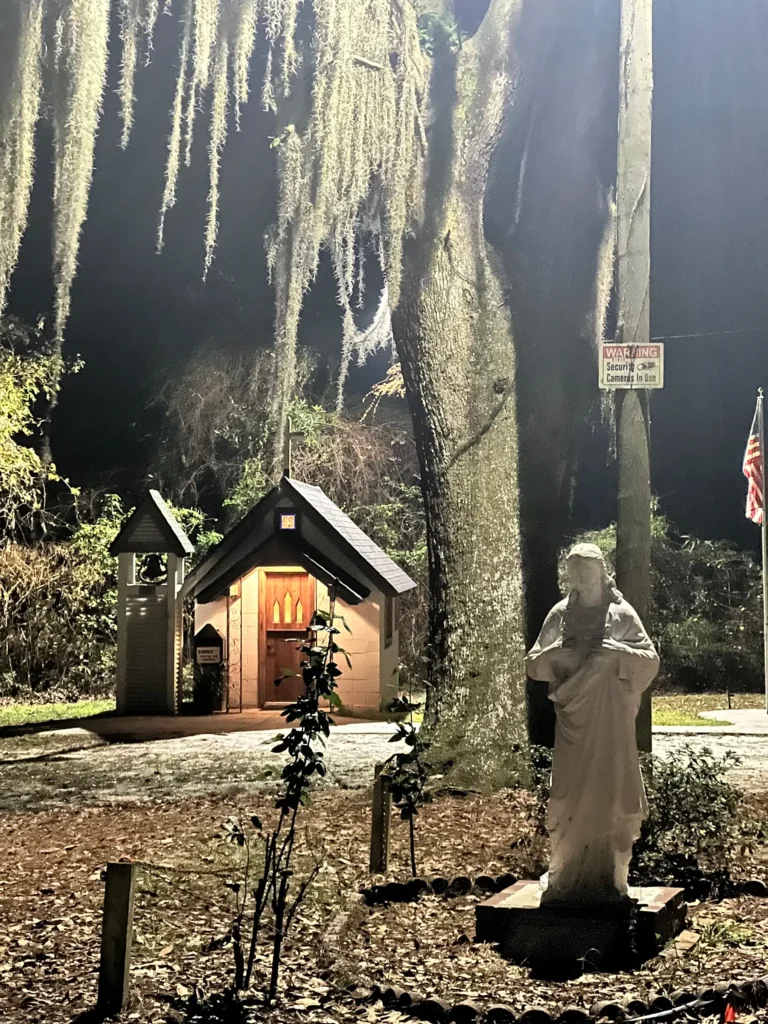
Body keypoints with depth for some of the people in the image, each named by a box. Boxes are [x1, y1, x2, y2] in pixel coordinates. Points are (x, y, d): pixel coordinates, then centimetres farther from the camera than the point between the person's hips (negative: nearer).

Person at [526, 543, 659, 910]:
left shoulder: (621, 614, 3)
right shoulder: (560, 615, 8)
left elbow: (651, 659, -2)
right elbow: (534, 665, 8)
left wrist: (617, 650, -18)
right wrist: (558, 651, -12)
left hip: (611, 717, -1)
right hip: (573, 717, 2)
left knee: (611, 792, -4)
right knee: (570, 795, -2)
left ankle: (611, 876, 3)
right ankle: (567, 875, 7)